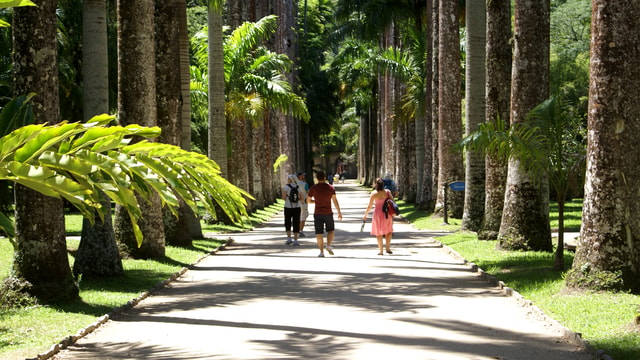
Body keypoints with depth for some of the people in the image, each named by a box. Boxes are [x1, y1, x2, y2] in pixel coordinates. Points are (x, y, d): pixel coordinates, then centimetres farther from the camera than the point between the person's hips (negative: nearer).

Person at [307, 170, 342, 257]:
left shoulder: (313, 188, -2)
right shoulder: (331, 187, -3)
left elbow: (308, 201, 3)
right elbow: (335, 201, -7)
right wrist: (339, 212, -3)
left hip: (317, 214, 0)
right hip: (328, 213, 0)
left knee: (319, 233, 4)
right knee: (331, 230, 16)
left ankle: (321, 252, -1)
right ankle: (328, 245, -6)